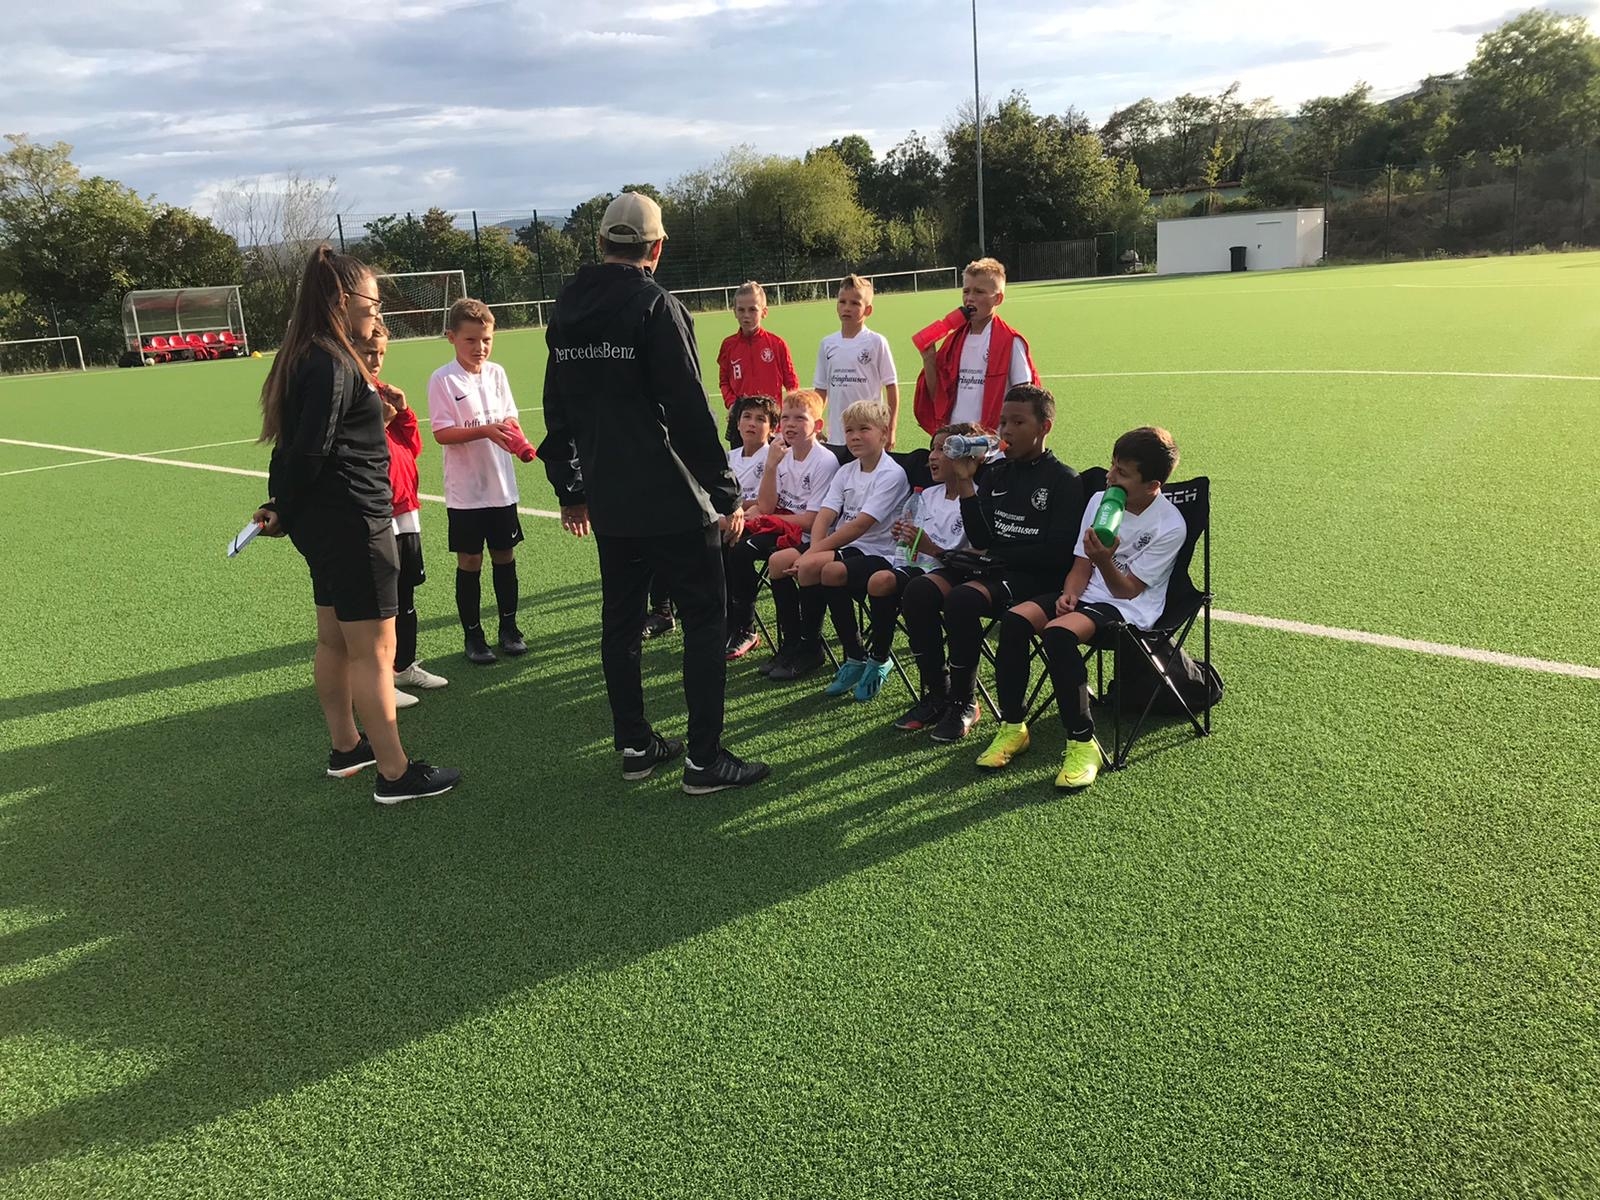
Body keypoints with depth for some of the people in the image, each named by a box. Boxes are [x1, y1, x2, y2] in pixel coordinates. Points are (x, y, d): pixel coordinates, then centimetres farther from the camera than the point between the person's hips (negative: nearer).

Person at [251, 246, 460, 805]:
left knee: (334, 639, 19)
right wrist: (285, 512, -7)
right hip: (353, 524, -10)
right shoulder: (332, 365, -19)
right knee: (374, 650, -3)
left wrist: (285, 507, 8)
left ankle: (346, 747, 34)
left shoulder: (308, 358, 12)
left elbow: (297, 445, 12)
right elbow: (309, 451, -21)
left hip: (325, 526, 10)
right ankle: (395, 773, 4)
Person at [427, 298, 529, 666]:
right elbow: (442, 433, -14)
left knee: (505, 555, 11)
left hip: (501, 485, 4)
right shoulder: (443, 380, -9)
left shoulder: (496, 373, 5)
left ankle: (509, 627, 25)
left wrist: (518, 440, -12)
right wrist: (485, 430, -25)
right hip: (465, 490, -4)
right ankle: (472, 634, 17)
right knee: (469, 561, 5)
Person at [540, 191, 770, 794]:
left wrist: (569, 488, 25)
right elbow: (690, 411, -17)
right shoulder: (656, 307, -13)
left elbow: (557, 409, 16)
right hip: (671, 497, -7)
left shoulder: (565, 311, 9)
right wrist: (727, 494, -11)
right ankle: (704, 758, 2)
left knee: (620, 620, 15)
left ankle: (634, 744, 24)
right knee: (705, 618, 1)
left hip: (607, 500, 7)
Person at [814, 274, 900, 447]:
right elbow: (821, 389, 14)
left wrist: (891, 429, -5)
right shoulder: (827, 344, 8)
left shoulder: (877, 342, -3)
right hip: (837, 435, 4)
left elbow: (891, 387, -2)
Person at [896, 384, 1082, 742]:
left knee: (961, 600, -33)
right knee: (917, 592, -19)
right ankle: (937, 695, -7)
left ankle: (963, 703, -15)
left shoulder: (1064, 481, -2)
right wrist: (964, 484, -3)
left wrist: (999, 555, -10)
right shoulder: (995, 473, 14)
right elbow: (980, 540, 5)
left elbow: (1058, 553, -10)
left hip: (1035, 577, -6)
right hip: (989, 565, 6)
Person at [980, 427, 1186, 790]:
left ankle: (1082, 742, -24)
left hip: (1130, 608, -7)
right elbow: (1082, 565, 10)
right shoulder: (1100, 500, 5)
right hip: (1088, 595, 7)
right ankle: (1012, 728, -7)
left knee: (1058, 633, -33)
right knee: (1014, 620, -18)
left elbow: (1126, 590, -14)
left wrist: (1104, 561, -32)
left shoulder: (1170, 526, -13)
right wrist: (1069, 594, -10)